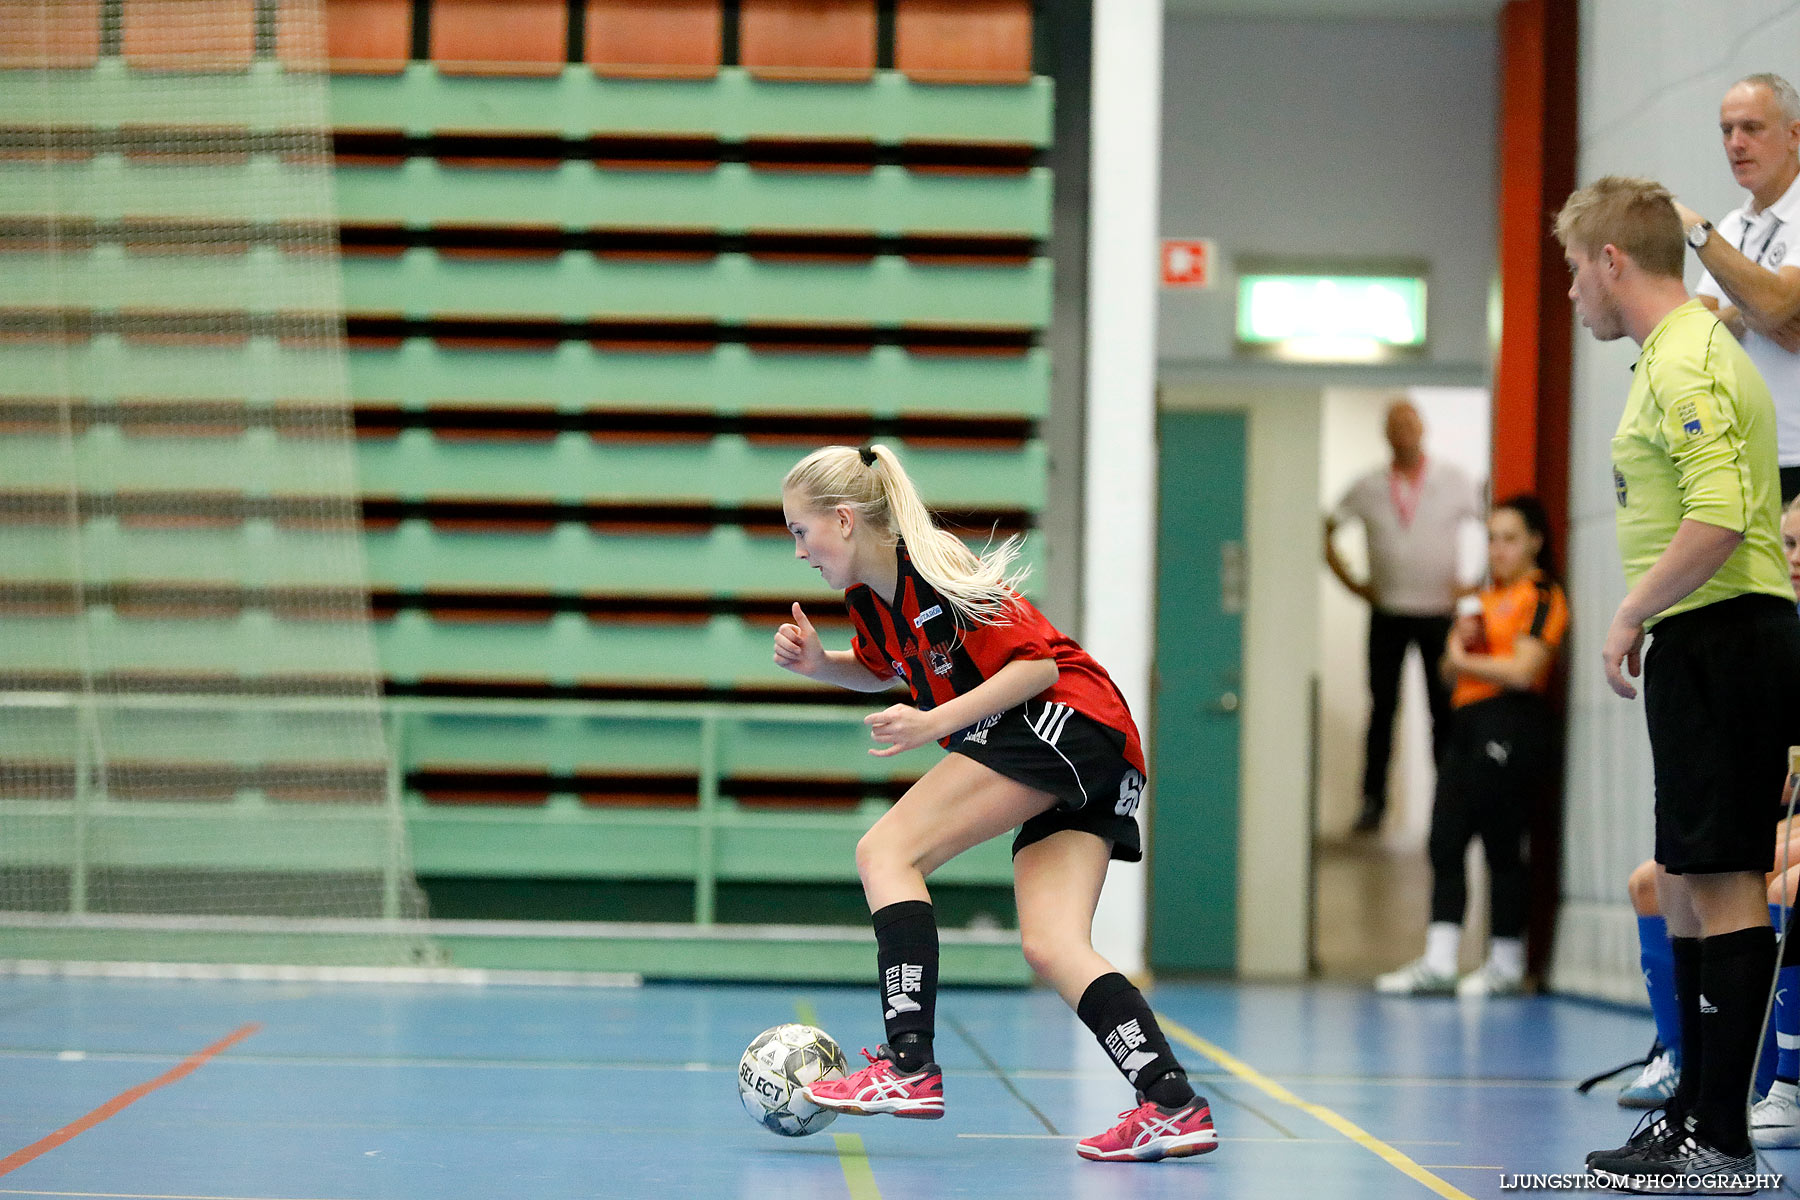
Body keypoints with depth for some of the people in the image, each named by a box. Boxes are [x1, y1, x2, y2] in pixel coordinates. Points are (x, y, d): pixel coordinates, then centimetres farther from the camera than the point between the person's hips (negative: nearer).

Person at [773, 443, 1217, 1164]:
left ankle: (910, 1067, -21)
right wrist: (820, 664, 14)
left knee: (885, 851, -12)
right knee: (1051, 949, -2)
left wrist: (935, 723, -22)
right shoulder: (867, 597, 13)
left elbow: (1040, 664, -16)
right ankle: (1175, 1105, -12)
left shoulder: (932, 572, -14)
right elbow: (882, 672, 34)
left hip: (1069, 722, -10)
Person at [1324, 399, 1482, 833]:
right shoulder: (1367, 488, 5)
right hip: (1387, 613, 1)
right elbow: (1326, 532, 13)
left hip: (1440, 613, -1)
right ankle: (1373, 801, 6)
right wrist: (1352, 583, 6)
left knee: (1445, 710, -1)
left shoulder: (1454, 482, 1)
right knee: (1382, 707, 1)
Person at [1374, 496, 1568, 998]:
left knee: (1501, 844, -4)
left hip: (1511, 726, -9)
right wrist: (1459, 641, 1)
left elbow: (1523, 670, -15)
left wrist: (1463, 660, 0)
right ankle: (1438, 961, 0)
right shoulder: (1486, 597, 23)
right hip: (1468, 725, 9)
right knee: (1445, 840, 1)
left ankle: (1506, 964, 4)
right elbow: (1450, 673, 23)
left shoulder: (1541, 595, -4)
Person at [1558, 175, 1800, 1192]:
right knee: (1687, 881, 15)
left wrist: (1631, 615, -15)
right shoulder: (1685, 351, 20)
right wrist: (1645, 622, 17)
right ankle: (1694, 1110, 23)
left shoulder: (1688, 362, -13)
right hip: (1705, 646, 11)